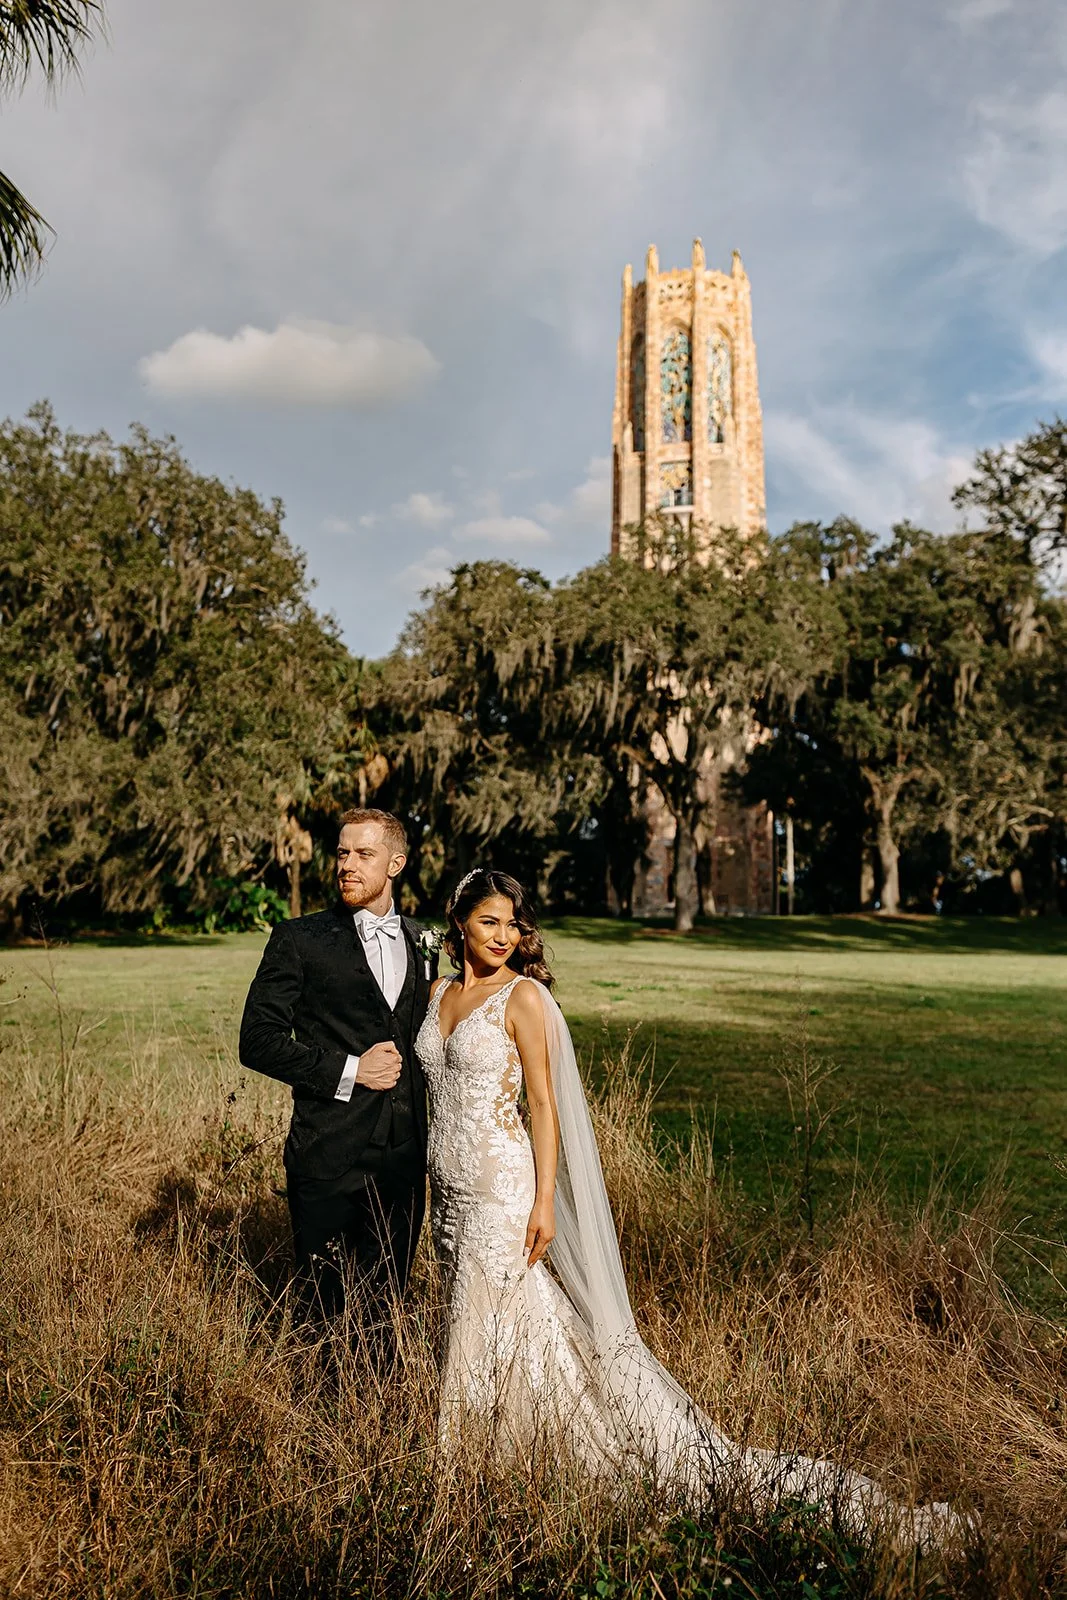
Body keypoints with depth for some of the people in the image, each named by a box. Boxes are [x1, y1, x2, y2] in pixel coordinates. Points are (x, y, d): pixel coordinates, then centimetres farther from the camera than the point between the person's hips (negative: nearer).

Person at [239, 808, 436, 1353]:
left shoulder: (421, 943, 8)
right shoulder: (300, 939, -5)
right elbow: (258, 1041, -9)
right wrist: (347, 1071, -15)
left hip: (403, 1158, 4)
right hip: (328, 1155, -3)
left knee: (385, 1308, 15)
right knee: (321, 1306, 11)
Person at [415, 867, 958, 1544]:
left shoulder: (523, 996, -12)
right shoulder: (440, 993, 9)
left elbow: (544, 1103, -12)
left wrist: (545, 1202, -16)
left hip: (501, 1191, -8)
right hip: (449, 1192, 8)